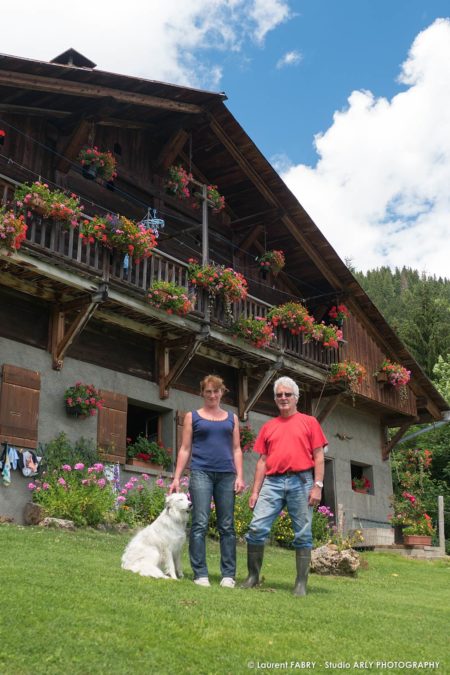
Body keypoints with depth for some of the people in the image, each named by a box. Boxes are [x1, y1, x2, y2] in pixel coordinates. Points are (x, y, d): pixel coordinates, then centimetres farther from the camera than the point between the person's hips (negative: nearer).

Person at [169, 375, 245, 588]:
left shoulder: (231, 418, 16)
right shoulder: (192, 417, 10)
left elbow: (236, 449, 13)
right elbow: (185, 449, 8)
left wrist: (239, 476, 1)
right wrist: (176, 478, 0)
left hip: (227, 475, 2)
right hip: (201, 473, -2)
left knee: (227, 526, 2)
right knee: (200, 524, -8)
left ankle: (228, 575, 5)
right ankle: (200, 574, -4)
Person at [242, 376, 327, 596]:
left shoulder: (309, 422, 8)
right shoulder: (268, 427, 15)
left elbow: (318, 457, 4)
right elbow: (262, 461, 14)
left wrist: (318, 486, -6)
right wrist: (255, 490, 7)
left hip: (301, 481, -2)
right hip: (273, 482, 2)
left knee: (302, 534, 1)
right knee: (257, 528, -6)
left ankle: (301, 583, 8)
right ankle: (253, 576, 7)